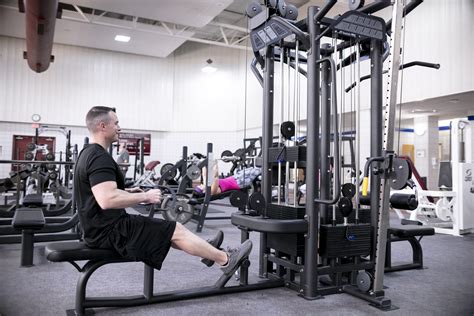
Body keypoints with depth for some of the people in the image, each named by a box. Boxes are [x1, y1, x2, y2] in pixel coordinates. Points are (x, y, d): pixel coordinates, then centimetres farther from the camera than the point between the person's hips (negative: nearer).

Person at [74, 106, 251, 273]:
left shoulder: (89, 154, 12)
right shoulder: (100, 158, -22)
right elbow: (107, 200, -34)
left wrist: (128, 191, 16)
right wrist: (144, 196, -22)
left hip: (103, 226, 11)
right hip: (109, 231, -11)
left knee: (169, 230, 21)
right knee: (176, 231, -4)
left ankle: (207, 251, 34)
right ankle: (226, 260, 9)